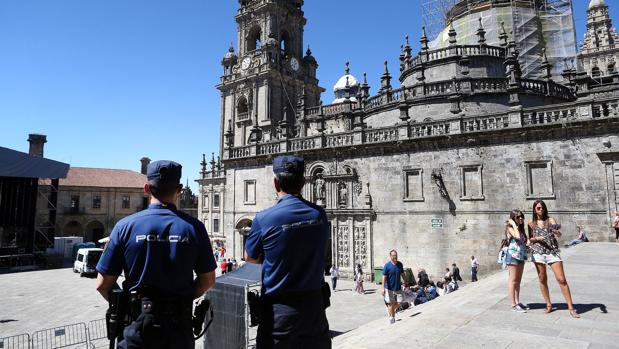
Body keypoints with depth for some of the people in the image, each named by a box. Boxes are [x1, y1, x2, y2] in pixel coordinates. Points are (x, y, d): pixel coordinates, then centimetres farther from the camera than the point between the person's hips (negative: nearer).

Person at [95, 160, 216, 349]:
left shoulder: (125, 226, -9)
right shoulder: (194, 227, -8)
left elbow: (103, 284, -5)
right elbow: (208, 280, -2)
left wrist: (127, 305, 11)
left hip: (139, 324, -1)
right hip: (180, 326, 1)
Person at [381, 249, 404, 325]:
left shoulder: (400, 264, 3)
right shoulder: (387, 265, -12)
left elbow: (402, 274, 17)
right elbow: (384, 277, -14)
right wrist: (383, 288, -19)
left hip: (398, 288, 5)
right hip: (389, 288, -4)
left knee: (398, 303, 4)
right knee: (391, 303, 3)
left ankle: (390, 309, 32)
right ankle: (391, 317, 21)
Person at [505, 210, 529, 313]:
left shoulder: (520, 229, 16)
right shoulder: (510, 228, -8)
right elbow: (517, 236, -26)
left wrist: (528, 243, 2)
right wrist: (514, 225, -17)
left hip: (521, 256, 8)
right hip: (513, 256, -8)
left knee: (518, 281, 12)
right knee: (513, 280, -5)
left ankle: (517, 302, 19)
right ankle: (513, 305, -3)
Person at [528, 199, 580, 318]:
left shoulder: (550, 220, 2)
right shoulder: (531, 223, 6)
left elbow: (559, 234, -13)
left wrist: (556, 231, -36)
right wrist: (537, 239, -10)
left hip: (553, 252, -1)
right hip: (538, 253, 2)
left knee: (561, 279, -6)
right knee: (542, 279, 7)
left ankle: (571, 308, 0)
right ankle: (548, 305, 21)